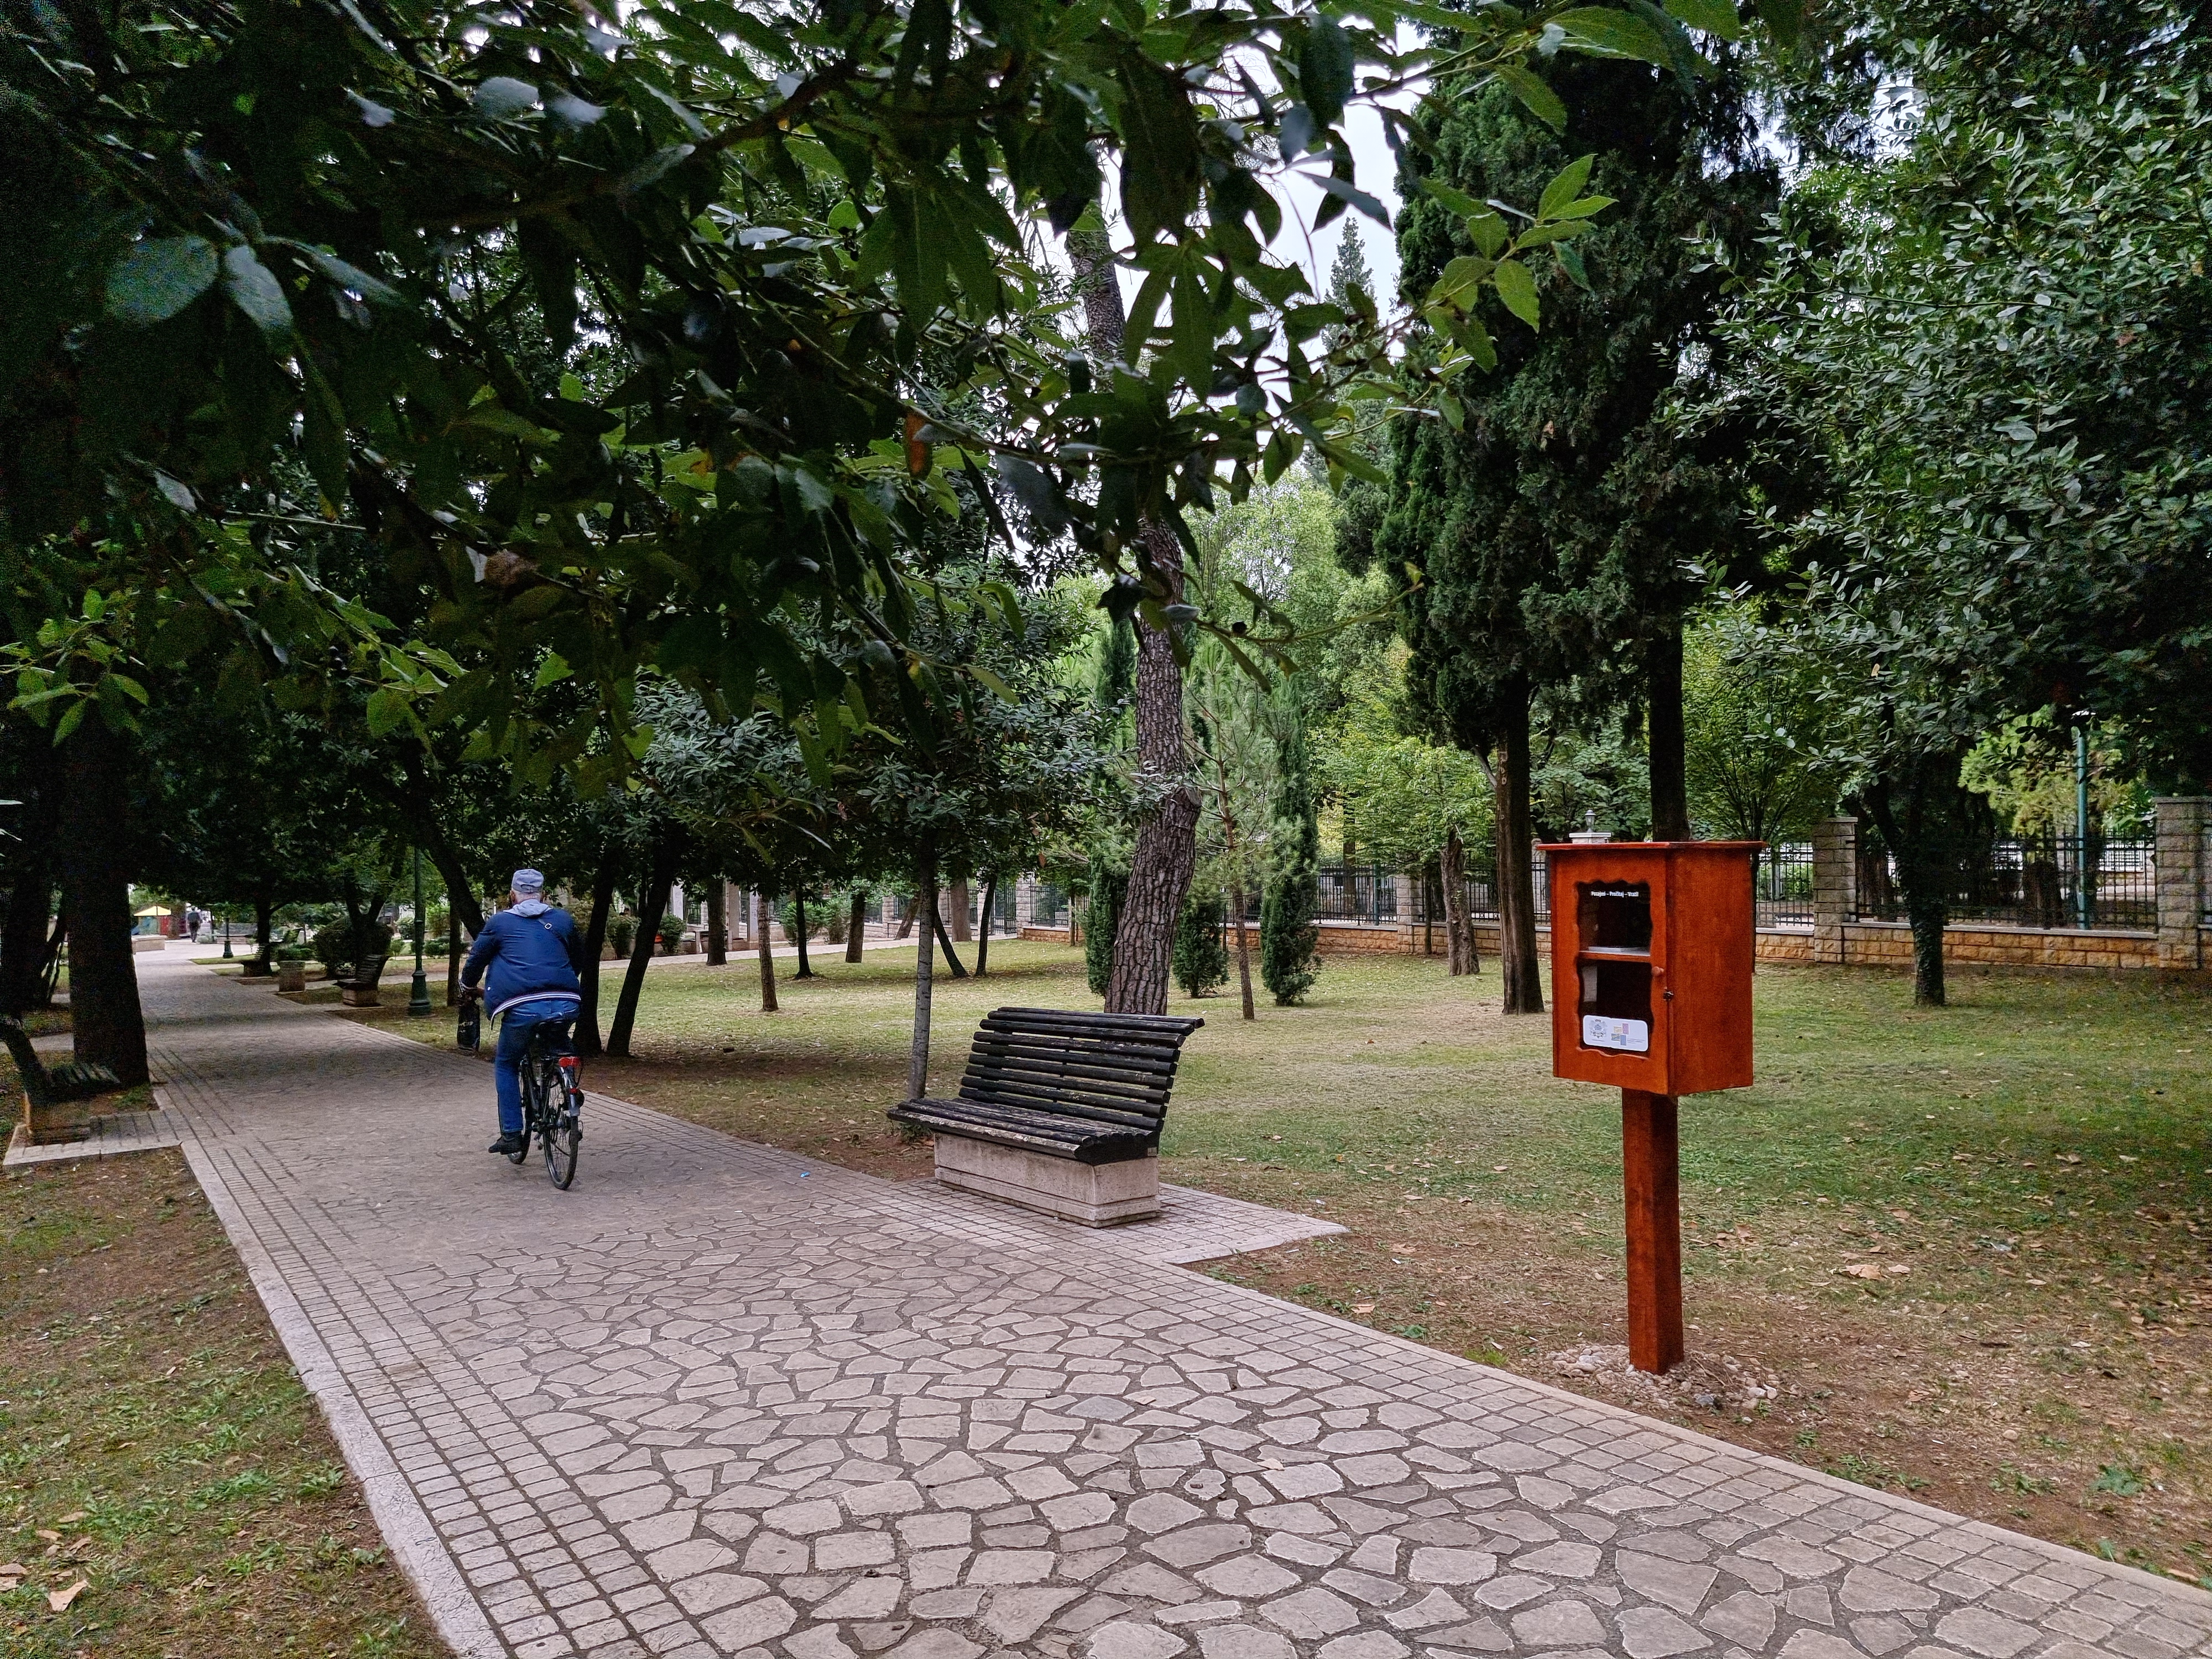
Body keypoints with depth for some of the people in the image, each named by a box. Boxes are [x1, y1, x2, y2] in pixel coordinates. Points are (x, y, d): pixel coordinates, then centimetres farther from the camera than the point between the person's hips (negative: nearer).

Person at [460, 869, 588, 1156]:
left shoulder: (500, 922, 11)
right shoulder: (563, 919, 18)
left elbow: (475, 961, 19)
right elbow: (579, 961, 29)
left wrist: (469, 988, 40)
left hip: (522, 1008, -2)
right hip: (566, 1007, 3)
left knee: (506, 1066, 18)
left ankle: (512, 1134, 12)